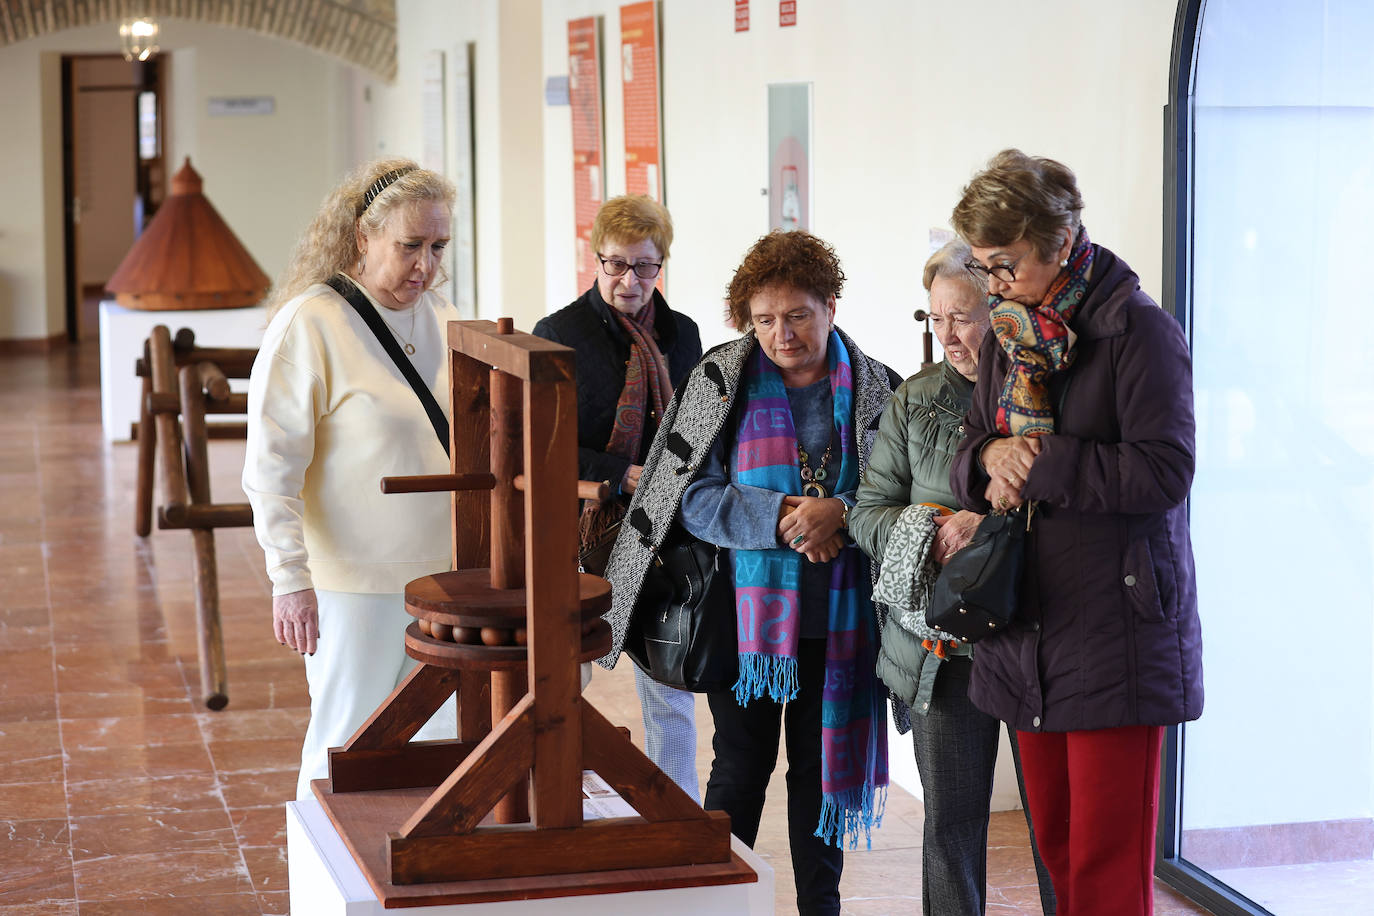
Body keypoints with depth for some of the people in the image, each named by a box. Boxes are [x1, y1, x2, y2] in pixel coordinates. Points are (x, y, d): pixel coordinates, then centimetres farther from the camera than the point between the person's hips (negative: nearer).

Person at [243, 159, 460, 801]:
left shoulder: (442, 321, 9)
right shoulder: (308, 325, -12)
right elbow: (271, 470, -13)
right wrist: (290, 580, -17)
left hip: (444, 576, 6)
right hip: (354, 584, -6)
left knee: (440, 745, 12)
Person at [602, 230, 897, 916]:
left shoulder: (875, 389, 1)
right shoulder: (720, 380, -2)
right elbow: (694, 495, -6)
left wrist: (838, 514, -19)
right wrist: (782, 519, -19)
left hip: (837, 612, 1)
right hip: (746, 609, -1)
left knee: (821, 765, 12)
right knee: (740, 765, 5)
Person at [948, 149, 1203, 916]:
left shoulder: (1138, 331, -10)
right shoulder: (1009, 337, 14)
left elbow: (1164, 473, -18)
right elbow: (967, 469, 18)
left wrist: (1034, 461, -14)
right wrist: (991, 459, -6)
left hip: (1115, 644, -7)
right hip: (1028, 638, 7)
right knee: (1057, 849, 12)